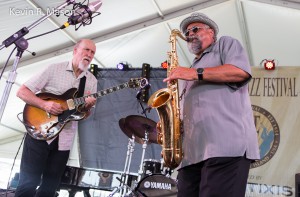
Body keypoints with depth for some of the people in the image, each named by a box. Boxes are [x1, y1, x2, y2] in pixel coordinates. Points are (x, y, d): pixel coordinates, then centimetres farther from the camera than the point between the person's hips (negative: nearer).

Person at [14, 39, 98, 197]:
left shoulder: (92, 80, 7)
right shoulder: (54, 69, -4)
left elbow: (84, 114, 10)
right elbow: (22, 91, -6)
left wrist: (87, 106, -13)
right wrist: (44, 104, -21)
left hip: (64, 139, 4)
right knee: (28, 184, -3)